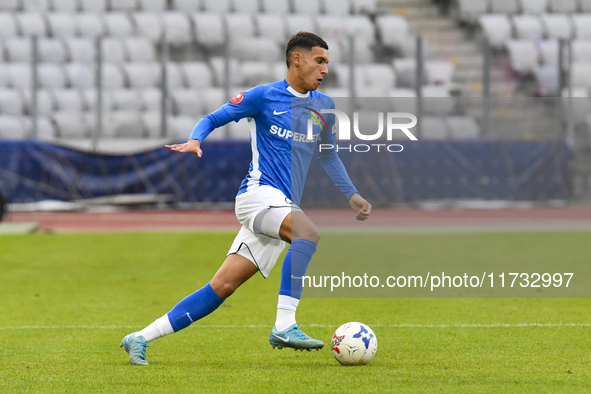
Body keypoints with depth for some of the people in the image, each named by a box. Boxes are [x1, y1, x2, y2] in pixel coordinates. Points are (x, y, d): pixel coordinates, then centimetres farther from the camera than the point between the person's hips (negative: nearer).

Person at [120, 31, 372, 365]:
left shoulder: (323, 107, 15)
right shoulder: (264, 96, -1)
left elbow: (328, 155, 30)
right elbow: (214, 119, 5)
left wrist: (352, 195, 22)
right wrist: (195, 140, -16)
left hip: (284, 207, 6)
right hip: (259, 191, -6)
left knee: (222, 287, -1)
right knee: (309, 232, -33)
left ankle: (141, 338, 3)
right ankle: (285, 325, -36)